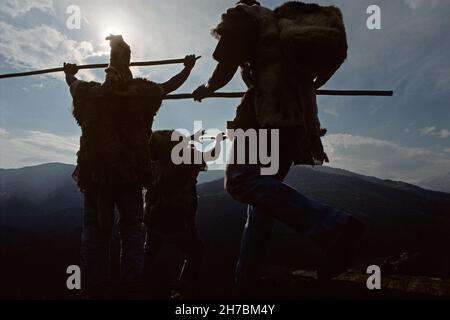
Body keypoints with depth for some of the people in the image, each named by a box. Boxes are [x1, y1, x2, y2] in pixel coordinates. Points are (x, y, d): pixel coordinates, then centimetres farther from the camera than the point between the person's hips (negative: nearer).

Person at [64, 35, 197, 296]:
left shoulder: (90, 92, 3)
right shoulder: (143, 91, -1)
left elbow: (73, 84, 26)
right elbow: (170, 85, 16)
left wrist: (69, 73, 49)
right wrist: (188, 67, 33)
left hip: (95, 171, 1)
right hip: (132, 171, 0)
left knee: (95, 231, 7)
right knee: (132, 227, 11)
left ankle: (94, 287, 9)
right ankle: (133, 284, 10)